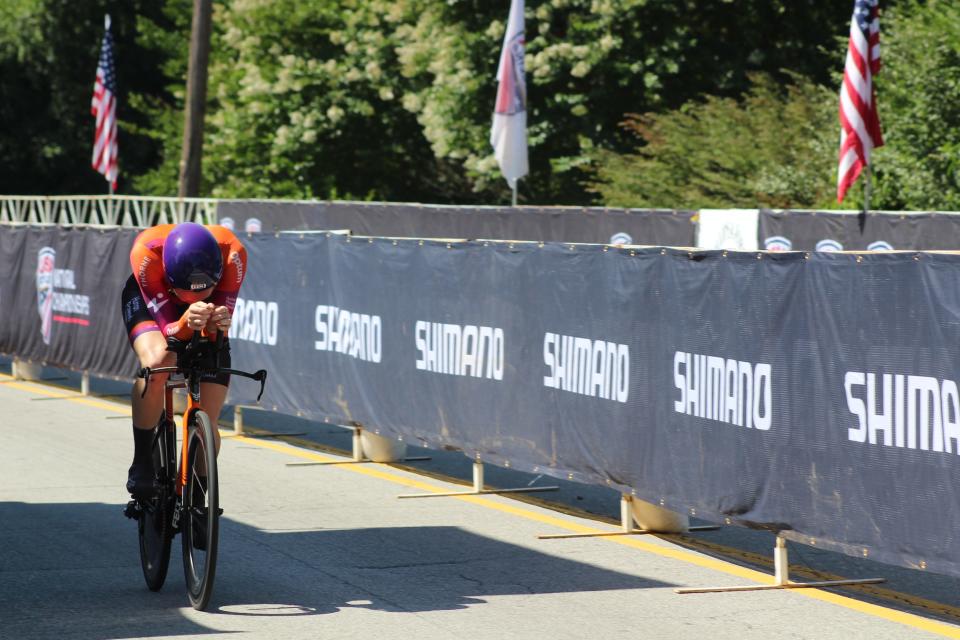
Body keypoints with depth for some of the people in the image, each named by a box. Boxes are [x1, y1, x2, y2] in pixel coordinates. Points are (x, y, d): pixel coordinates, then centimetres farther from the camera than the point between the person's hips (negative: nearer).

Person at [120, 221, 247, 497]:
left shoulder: (232, 253, -38)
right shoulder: (147, 251, -41)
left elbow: (217, 335, -33)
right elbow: (168, 330, -36)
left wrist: (217, 324, -56)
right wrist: (187, 323, -58)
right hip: (148, 299, -2)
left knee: (206, 425, -8)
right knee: (157, 361, -36)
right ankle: (141, 464, -16)